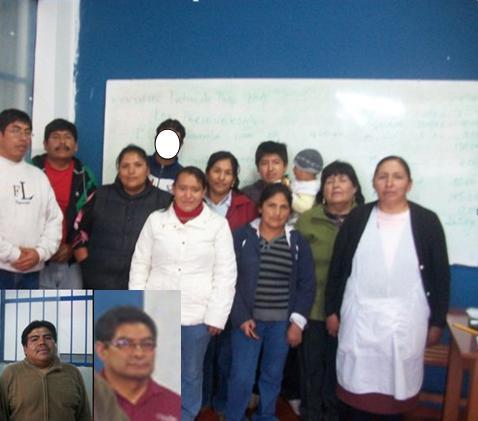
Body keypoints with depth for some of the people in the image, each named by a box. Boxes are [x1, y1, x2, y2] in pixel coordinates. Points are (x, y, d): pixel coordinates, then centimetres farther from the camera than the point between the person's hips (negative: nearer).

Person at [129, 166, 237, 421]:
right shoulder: (156, 220, 1)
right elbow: (140, 265, 6)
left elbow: (225, 274, -3)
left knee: (191, 374, 13)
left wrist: (217, 315, -7)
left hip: (197, 315, -1)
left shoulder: (218, 225, -4)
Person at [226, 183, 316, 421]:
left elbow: (307, 285, 3)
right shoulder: (242, 237, -4)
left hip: (282, 322, 2)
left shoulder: (298, 242, 2)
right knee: (242, 377, -2)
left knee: (273, 375, 14)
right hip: (248, 319, -2)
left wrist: (298, 321, -4)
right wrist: (241, 317, -11)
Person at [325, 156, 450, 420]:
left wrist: (437, 322, 0)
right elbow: (337, 267, 3)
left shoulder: (426, 221, -4)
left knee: (398, 383, 11)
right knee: (358, 381, 11)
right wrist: (332, 310, 3)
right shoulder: (357, 218, -1)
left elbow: (441, 275, 0)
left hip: (405, 319, -1)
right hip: (360, 316, 1)